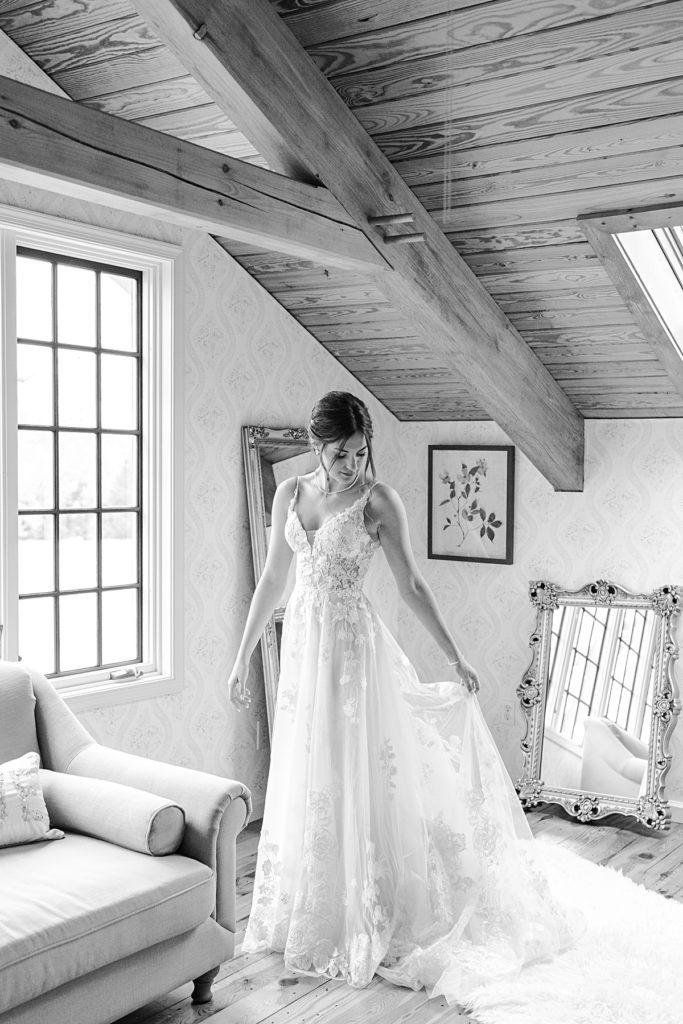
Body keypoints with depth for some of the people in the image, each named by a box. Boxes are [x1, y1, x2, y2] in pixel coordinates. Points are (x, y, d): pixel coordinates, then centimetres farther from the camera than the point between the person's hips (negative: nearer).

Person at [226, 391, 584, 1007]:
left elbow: (412, 586, -5)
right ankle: (306, 916, 30)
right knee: (304, 783, 12)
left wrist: (455, 659, -6)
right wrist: (243, 657, 10)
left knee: (355, 782, 1)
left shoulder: (379, 500, -7)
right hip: (302, 644, 5)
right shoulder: (290, 494, 5)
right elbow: (273, 579, 10)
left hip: (353, 646, -5)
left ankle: (365, 929, 17)